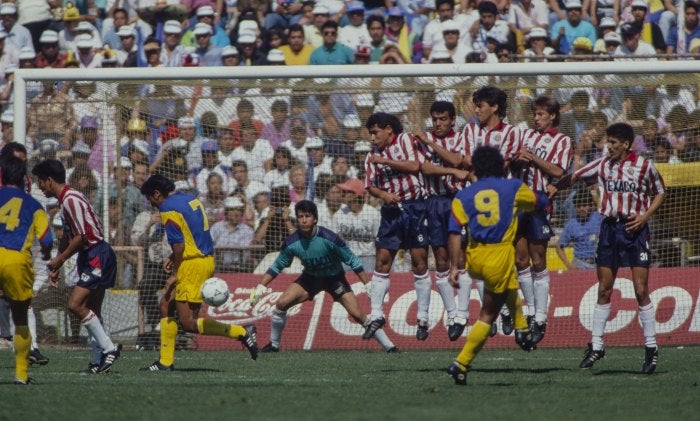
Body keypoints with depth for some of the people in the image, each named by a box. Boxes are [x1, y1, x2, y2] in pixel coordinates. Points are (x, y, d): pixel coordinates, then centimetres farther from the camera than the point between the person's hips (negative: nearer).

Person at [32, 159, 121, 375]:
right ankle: (99, 360, 13)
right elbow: (68, 236, 24)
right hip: (91, 258, 11)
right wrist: (56, 266, 22)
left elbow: (81, 237, -21)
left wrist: (60, 259, -11)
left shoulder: (71, 200, -17)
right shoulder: (66, 199, 15)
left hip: (97, 257, -11)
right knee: (91, 311, 10)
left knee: (75, 304, -17)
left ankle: (109, 348, -12)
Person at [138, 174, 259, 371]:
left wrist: (174, 275, -9)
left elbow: (178, 245, -18)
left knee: (188, 323, -9)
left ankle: (241, 332, -14)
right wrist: (173, 258, 19)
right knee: (166, 305, 16)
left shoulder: (169, 209, -12)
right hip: (207, 258, 10)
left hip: (192, 264, -10)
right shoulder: (192, 200, 15)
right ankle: (166, 361, 18)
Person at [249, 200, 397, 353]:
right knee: (281, 304, -14)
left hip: (334, 277, -3)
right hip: (310, 277, 3)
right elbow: (277, 267, -4)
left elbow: (353, 262, -18)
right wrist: (260, 287, -12)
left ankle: (389, 346, -5)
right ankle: (274, 345, 7)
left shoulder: (329, 238, -30)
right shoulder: (291, 243, -21)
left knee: (357, 314, -15)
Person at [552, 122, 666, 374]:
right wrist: (556, 187, -5)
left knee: (641, 291, -6)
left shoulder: (643, 166, -3)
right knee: (604, 291, 5)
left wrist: (645, 216, -8)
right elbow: (574, 177, 12)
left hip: (634, 230, -4)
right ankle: (596, 346, 12)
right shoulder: (603, 165, 6)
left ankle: (651, 348, 2)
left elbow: (660, 193, 6)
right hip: (609, 228, 4)